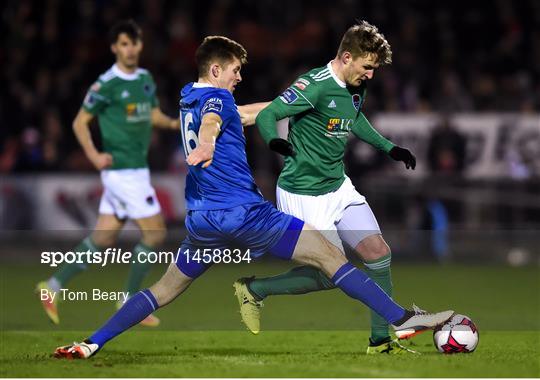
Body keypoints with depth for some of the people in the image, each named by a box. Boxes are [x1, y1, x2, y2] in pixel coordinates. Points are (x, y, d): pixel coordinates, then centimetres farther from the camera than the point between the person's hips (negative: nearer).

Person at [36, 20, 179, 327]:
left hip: (137, 169, 8)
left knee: (103, 237, 11)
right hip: (123, 171, -8)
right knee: (155, 233, -7)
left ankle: (54, 285, 19)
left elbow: (153, 114, 22)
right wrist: (94, 155, -18)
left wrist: (173, 122, 1)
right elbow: (80, 122, -6)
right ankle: (130, 301, 4)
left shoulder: (146, 79, 11)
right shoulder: (106, 84, -12)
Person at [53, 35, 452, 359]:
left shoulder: (189, 99, 20)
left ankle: (92, 343, 9)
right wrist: (206, 143, -54)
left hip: (202, 221, 8)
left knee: (164, 290, 18)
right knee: (329, 255, -7)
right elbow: (211, 122, -32)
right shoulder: (217, 97, -6)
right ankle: (401, 318, -13)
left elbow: (244, 114, 34)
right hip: (245, 213, -8)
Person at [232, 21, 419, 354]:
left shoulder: (358, 86, 5)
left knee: (378, 252, -2)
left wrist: (389, 148, 21)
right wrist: (275, 140, -44)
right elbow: (266, 116, -23)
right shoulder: (314, 86, -21)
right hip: (304, 195, -8)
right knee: (333, 275, -7)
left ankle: (380, 341, 9)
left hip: (339, 187, 8)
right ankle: (254, 290, 12)